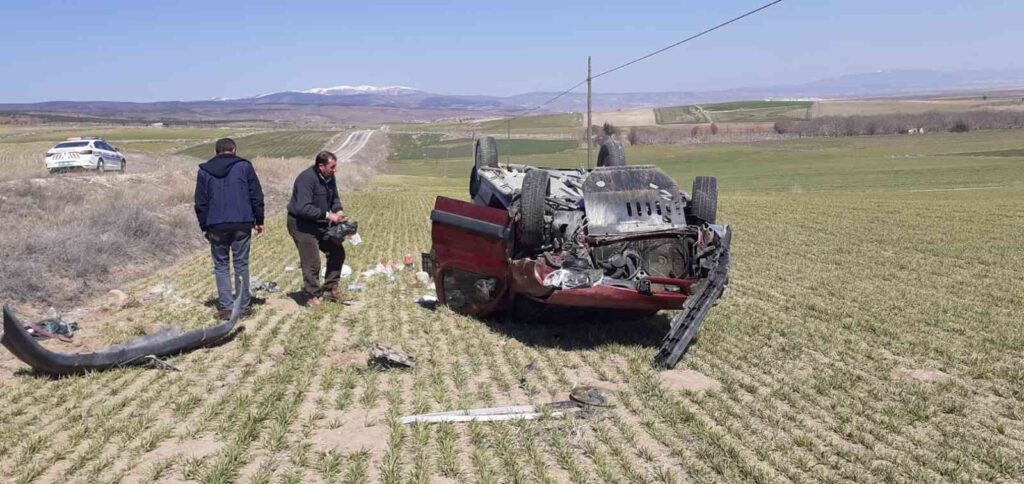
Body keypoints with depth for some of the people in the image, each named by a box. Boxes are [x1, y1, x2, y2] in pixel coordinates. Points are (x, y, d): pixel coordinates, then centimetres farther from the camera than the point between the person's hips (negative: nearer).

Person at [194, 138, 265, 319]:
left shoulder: (204, 171, 8)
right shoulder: (244, 166, 3)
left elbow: (200, 203, 9)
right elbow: (256, 196, 1)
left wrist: (204, 227, 15)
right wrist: (259, 220, 8)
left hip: (216, 226, 1)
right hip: (242, 224, -1)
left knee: (221, 266, 9)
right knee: (241, 265, 7)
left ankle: (226, 307, 3)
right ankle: (244, 306, 9)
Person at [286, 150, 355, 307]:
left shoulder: (329, 177, 1)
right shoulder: (307, 178, -26)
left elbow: (334, 198, 15)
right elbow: (303, 208, -32)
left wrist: (338, 211, -7)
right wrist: (327, 215, -30)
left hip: (321, 224, 9)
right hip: (301, 224, -9)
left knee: (337, 252, 11)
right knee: (312, 262, -9)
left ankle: (330, 290, 23)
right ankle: (312, 295, 9)